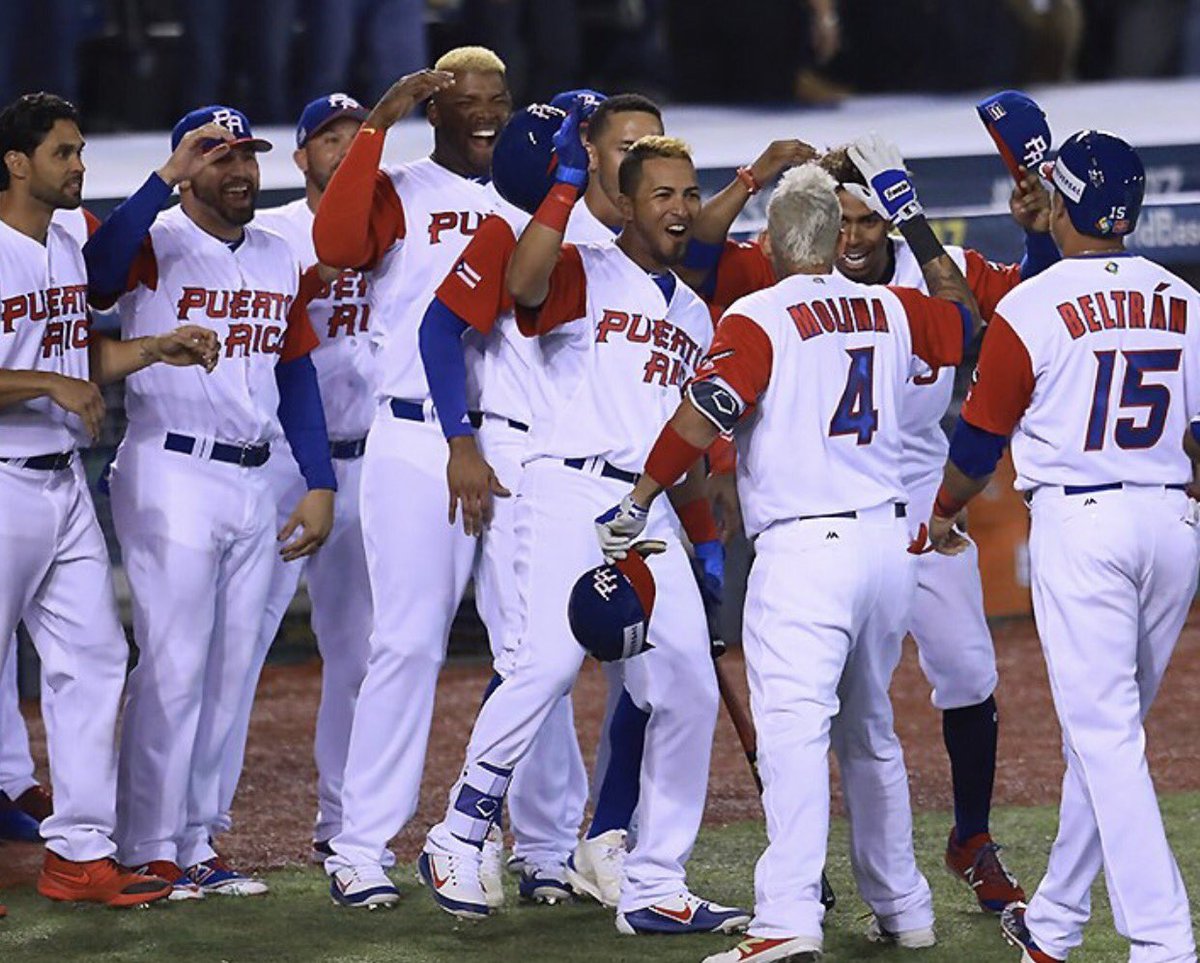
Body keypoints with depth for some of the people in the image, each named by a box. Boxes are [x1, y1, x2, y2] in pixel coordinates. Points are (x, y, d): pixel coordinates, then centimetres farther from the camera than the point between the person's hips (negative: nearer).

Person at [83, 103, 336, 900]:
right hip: (172, 478, -7)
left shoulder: (280, 259, 12)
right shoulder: (157, 244, -8)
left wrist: (320, 486, 9)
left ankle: (196, 843, 17)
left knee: (229, 672, 10)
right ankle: (147, 850, 0)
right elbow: (100, 265, -32)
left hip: (255, 481, 7)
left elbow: (297, 375, 16)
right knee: (173, 667, -7)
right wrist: (168, 176, -36)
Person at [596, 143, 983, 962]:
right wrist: (913, 218, 36)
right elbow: (965, 319, 32)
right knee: (869, 731, 21)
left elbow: (704, 413, -18)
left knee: (794, 725, -17)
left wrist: (637, 506, -11)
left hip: (804, 550, -7)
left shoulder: (759, 319, -6)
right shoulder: (888, 311, 11)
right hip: (888, 544, 7)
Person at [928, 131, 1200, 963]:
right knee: (1106, 730, 16)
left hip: (1077, 522, -5)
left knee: (1104, 736, -6)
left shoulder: (1031, 309, -6)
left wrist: (944, 513, 21)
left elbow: (982, 438, 3)